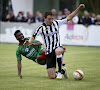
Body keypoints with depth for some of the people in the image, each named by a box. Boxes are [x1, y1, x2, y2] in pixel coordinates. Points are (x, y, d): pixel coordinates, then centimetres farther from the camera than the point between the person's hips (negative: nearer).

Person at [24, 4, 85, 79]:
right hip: (49, 52, 0)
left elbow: (68, 18, 6)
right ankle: (63, 71, 29)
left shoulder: (56, 23, 3)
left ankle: (60, 71, -23)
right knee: (52, 77, -7)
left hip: (58, 47, 0)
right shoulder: (41, 28, -4)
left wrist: (78, 8, 1)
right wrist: (29, 42, -28)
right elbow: (33, 37, -5)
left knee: (58, 51, -43)